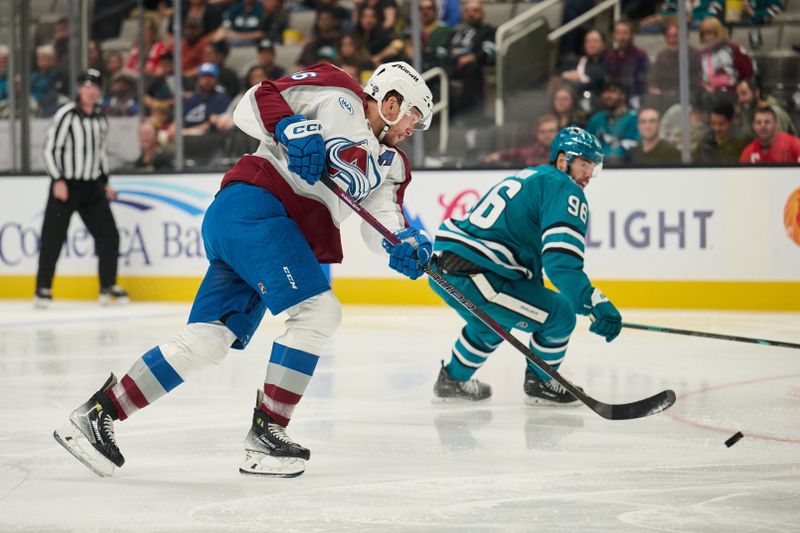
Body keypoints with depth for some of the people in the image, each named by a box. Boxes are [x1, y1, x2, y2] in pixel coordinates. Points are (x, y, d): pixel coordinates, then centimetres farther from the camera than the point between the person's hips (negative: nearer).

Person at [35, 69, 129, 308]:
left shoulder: (101, 120, 11)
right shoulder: (66, 114, -11)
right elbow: (50, 149, -12)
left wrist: (105, 182, 17)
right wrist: (58, 180, -17)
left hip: (92, 187, 6)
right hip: (65, 185, -6)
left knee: (109, 235, 2)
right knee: (53, 237, -5)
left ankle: (108, 287, 12)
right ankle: (43, 289, 4)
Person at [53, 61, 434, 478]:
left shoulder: (388, 164, 24)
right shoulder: (336, 93, 4)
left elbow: (382, 224, 14)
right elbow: (255, 102, -1)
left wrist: (405, 245, -8)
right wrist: (293, 130, -18)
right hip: (252, 205, -8)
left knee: (208, 340, -1)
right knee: (318, 310, -16)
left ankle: (98, 413, 2)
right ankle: (265, 434, -14)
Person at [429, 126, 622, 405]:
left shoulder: (530, 177, 25)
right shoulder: (565, 191, -6)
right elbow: (560, 261, -20)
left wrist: (535, 297, 39)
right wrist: (597, 303, -25)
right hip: (473, 276, -10)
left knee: (494, 316, 37)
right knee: (558, 314, 0)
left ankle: (453, 379, 45)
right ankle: (539, 382, 18)